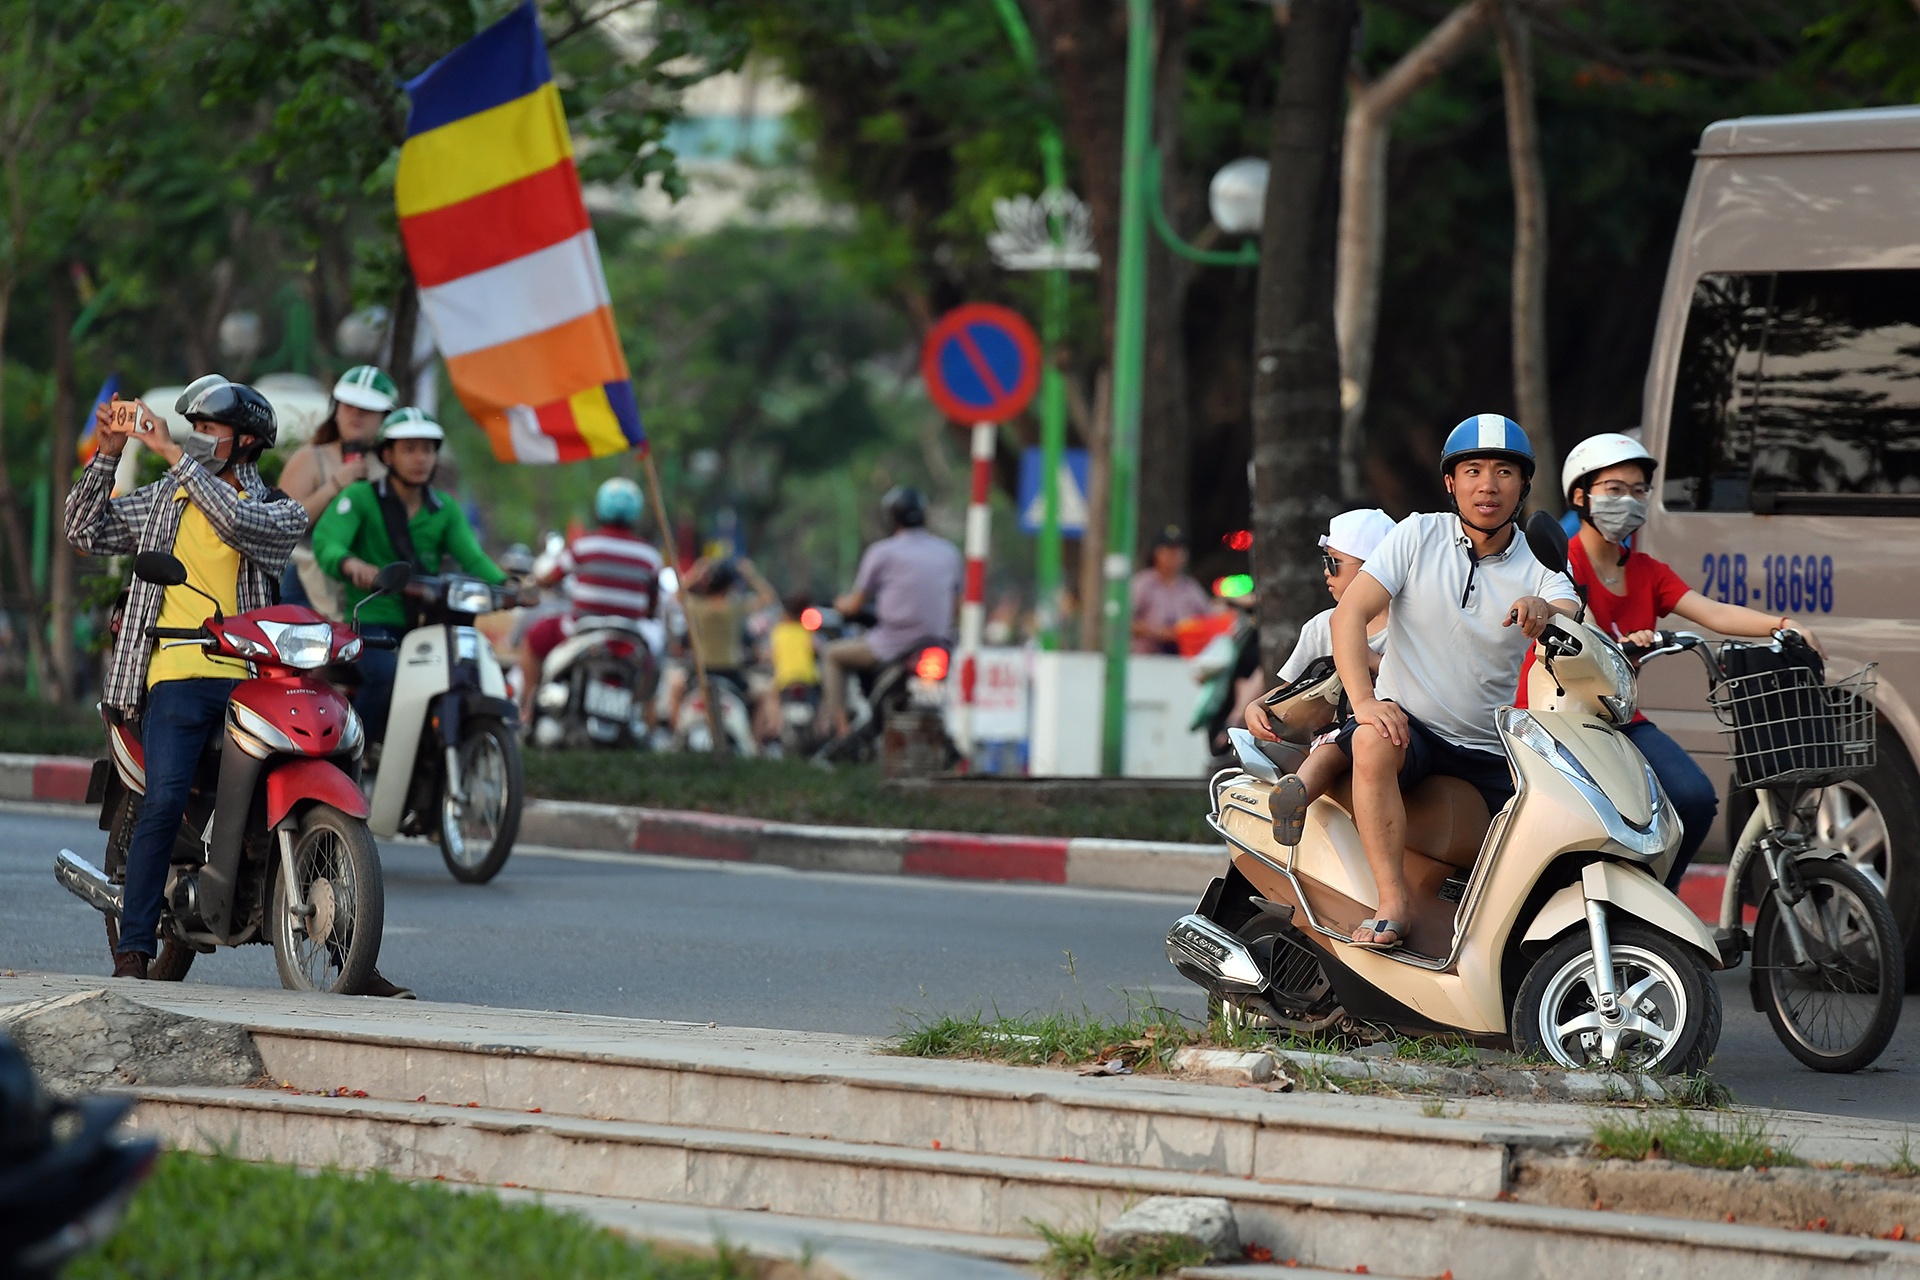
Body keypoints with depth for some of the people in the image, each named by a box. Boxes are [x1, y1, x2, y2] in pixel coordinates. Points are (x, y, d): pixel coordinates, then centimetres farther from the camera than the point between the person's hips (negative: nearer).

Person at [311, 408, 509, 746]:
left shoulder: (445, 509, 16)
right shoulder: (360, 498, 0)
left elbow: (472, 557, 1)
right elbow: (325, 540, -17)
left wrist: (504, 585, -21)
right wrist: (351, 564, -41)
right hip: (372, 620, -5)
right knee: (388, 675, -34)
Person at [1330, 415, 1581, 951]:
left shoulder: (1539, 566, 2)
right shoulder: (1418, 536, -1)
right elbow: (1349, 613, -11)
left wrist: (1546, 614, -45)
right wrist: (1365, 701, -27)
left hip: (1491, 750, 2)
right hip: (1408, 723, -2)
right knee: (1374, 742, -36)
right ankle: (1393, 903, -35)